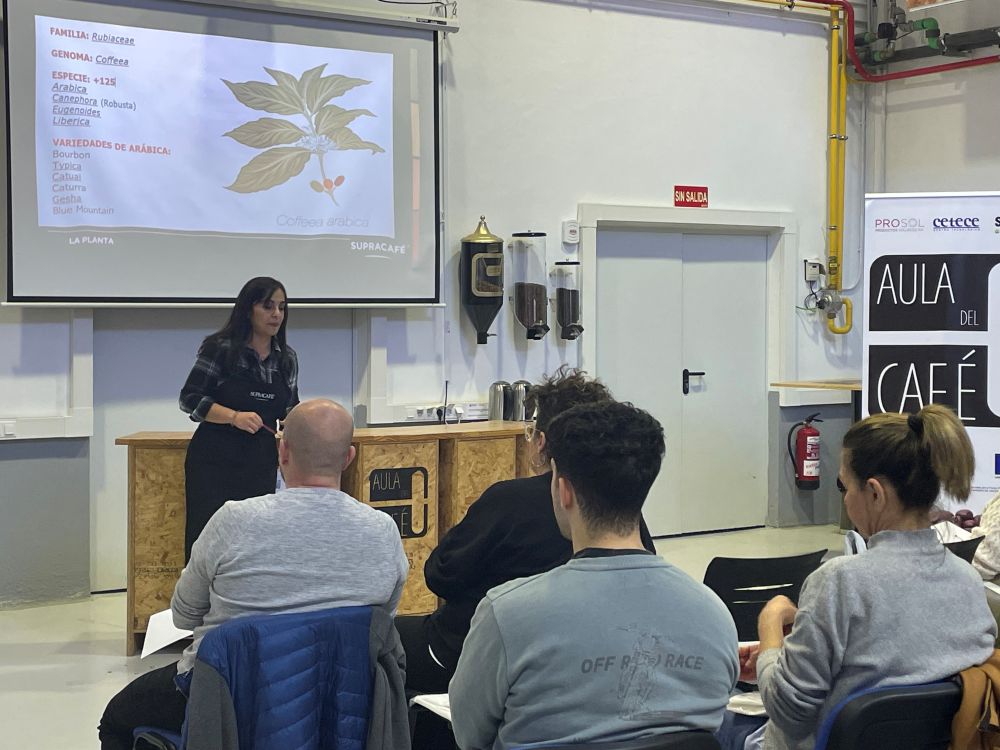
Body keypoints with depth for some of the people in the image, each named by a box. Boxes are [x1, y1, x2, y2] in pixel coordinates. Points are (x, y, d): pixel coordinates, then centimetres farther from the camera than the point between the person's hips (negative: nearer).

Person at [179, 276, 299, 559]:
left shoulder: (287, 358, 9)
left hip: (261, 464, 5)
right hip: (214, 461, -4)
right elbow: (189, 399, -7)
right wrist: (235, 416, -19)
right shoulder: (220, 348, -7)